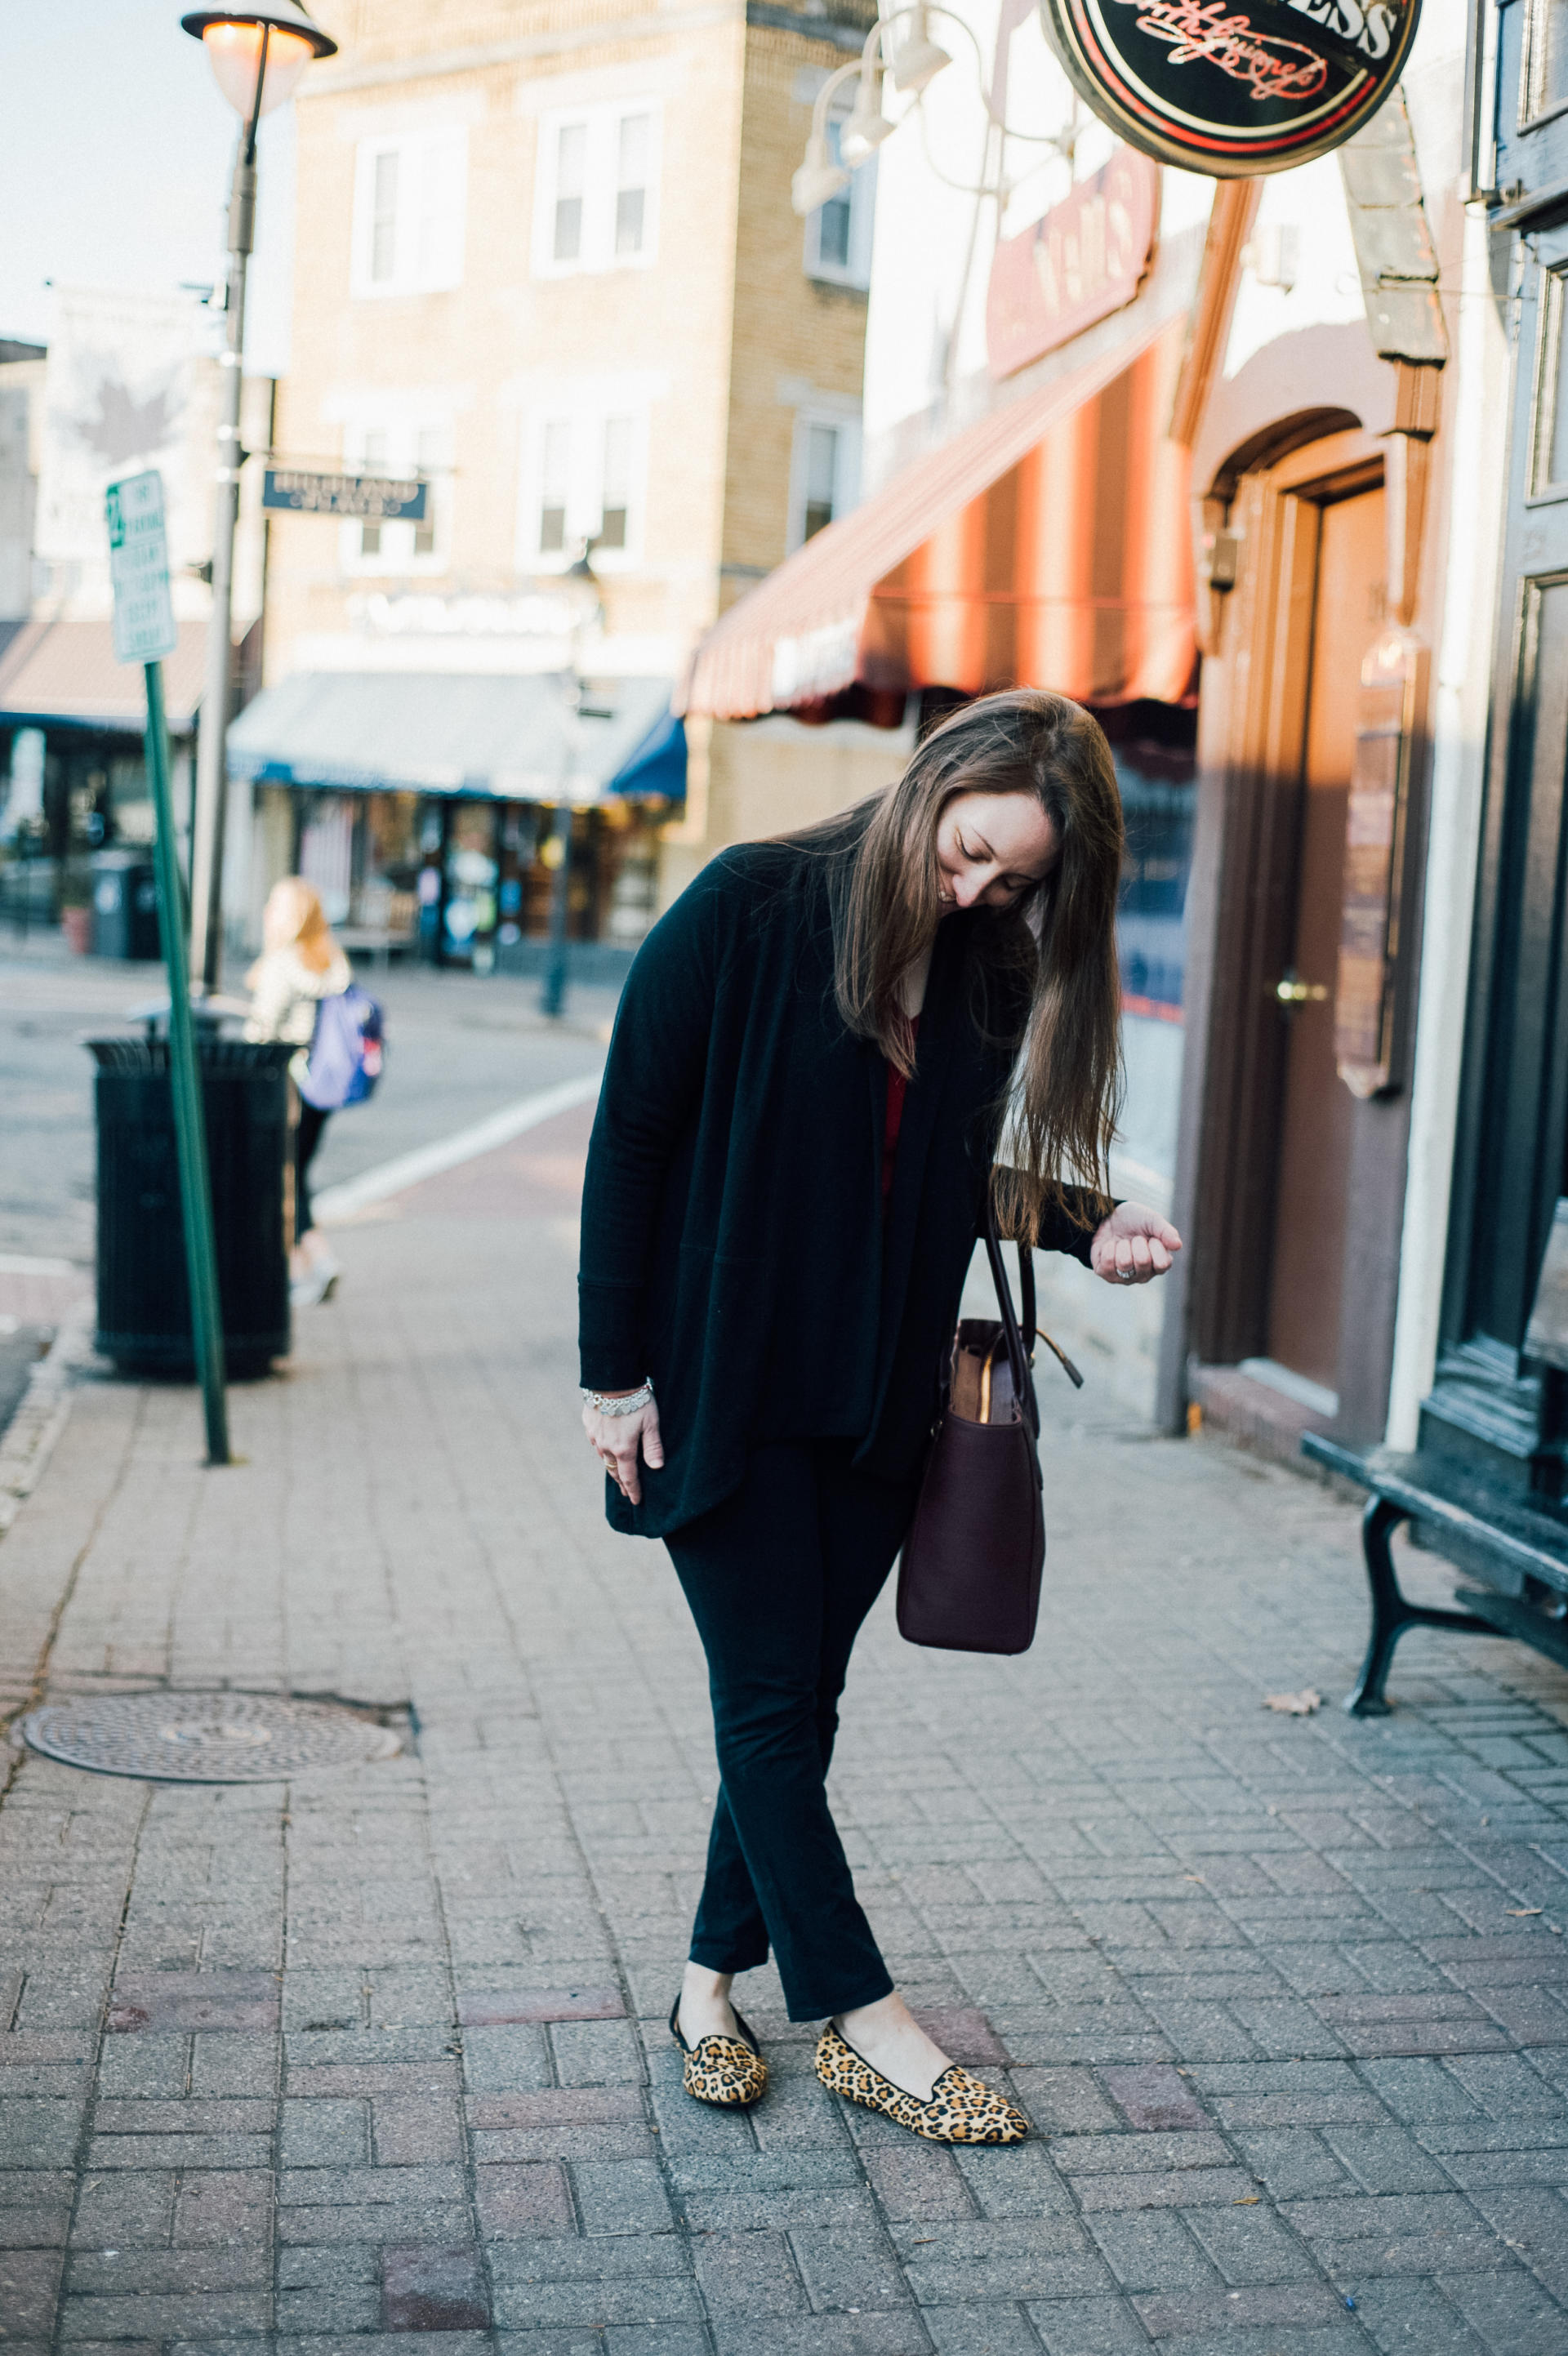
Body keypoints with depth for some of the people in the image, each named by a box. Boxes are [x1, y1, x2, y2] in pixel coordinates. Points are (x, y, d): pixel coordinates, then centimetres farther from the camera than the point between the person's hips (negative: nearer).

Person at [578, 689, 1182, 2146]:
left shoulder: (990, 971, 2)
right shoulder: (747, 911, -13)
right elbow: (629, 1135, -10)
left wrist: (1086, 1228, -7)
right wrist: (614, 1369, -10)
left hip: (876, 1397, 5)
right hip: (721, 1385, -5)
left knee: (798, 1705, 11)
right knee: (770, 1703, 1)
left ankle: (712, 1987, 25)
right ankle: (867, 2024, 11)